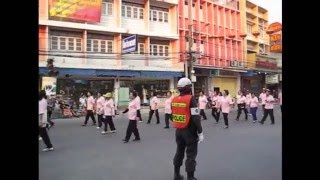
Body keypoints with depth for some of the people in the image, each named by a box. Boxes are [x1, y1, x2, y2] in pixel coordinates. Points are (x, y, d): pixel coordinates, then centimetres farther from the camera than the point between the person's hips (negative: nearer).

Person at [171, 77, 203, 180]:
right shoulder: (191, 99, -15)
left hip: (178, 130, 6)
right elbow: (196, 118, -18)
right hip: (190, 131, -6)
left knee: (179, 151, 20)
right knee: (191, 154, 5)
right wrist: (200, 132, -12)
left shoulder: (174, 100, 4)